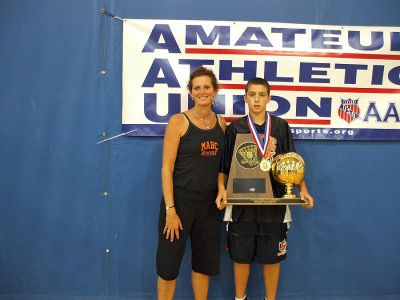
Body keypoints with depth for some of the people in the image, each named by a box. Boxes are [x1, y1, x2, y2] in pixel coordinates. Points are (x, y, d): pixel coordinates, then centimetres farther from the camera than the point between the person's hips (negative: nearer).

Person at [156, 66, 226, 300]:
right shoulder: (179, 121, -9)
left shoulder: (221, 123, 5)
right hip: (180, 201, -4)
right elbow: (167, 168, -12)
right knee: (169, 263, 5)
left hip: (210, 204, 5)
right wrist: (170, 209, -16)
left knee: (205, 262, 16)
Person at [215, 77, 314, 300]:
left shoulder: (281, 127, 3)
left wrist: (303, 190, -5)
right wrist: (221, 189, -11)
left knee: (273, 256, 9)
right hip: (242, 202, 0)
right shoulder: (235, 128, 2)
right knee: (241, 256, 9)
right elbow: (224, 166, 4)